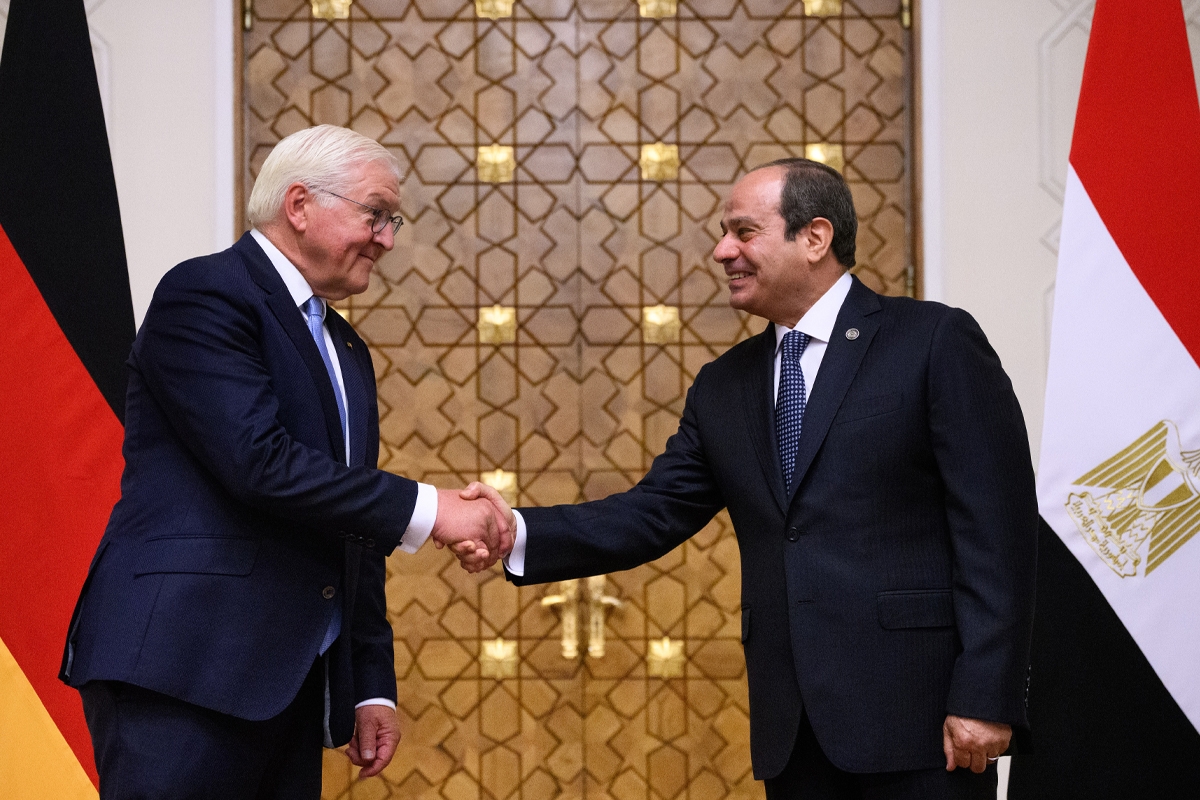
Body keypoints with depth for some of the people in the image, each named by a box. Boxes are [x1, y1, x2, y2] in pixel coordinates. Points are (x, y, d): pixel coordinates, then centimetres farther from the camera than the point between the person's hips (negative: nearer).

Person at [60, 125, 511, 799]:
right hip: (183, 668, -8)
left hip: (294, 683, 8)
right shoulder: (205, 295, -4)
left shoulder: (346, 352, 23)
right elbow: (258, 460, -18)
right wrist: (425, 510, -14)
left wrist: (373, 687, 17)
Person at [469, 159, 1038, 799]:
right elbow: (654, 514, 10)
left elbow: (995, 526, -8)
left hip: (917, 716, -5)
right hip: (791, 729, 5)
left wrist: (984, 697, -14)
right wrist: (519, 534, -6)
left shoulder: (936, 342, -3)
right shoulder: (723, 387, 16)